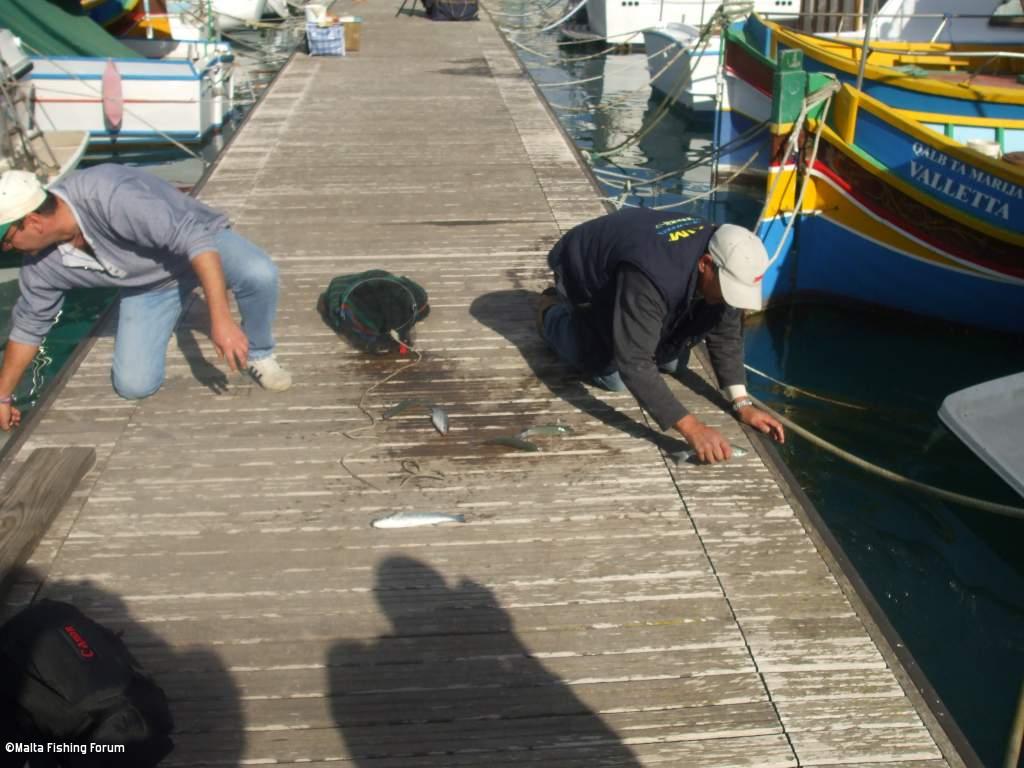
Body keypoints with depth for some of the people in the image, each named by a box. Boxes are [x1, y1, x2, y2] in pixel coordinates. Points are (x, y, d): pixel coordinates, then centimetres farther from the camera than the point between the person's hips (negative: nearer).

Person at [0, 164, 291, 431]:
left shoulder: (109, 195, -38)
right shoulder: (41, 262, -15)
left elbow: (193, 237, -40)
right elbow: (28, 325, 1)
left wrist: (221, 319, -46)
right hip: (148, 284, 5)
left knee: (259, 274, -38)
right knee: (133, 385, -7)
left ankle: (258, 355, -9)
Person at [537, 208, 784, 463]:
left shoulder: (725, 261, -23)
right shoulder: (651, 278, -46)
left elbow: (726, 334, -11)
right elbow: (634, 364, -48)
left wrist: (742, 403, -20)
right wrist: (691, 428, -52)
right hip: (584, 270, -6)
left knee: (673, 362, 4)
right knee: (613, 376, -11)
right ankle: (552, 313, 11)